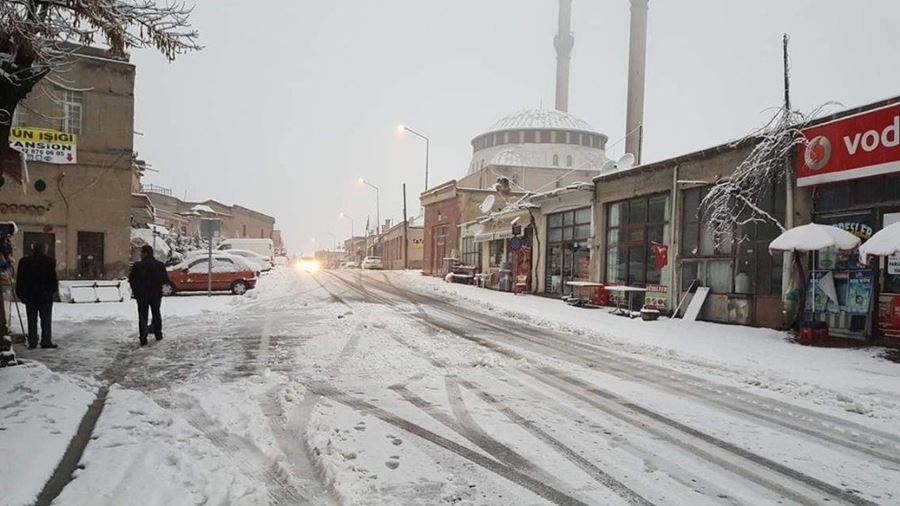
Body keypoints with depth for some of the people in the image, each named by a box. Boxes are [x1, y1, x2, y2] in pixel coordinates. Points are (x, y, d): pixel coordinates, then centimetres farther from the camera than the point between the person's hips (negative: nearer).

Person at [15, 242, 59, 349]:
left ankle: (32, 343, 9)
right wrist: (54, 289, 5)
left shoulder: (24, 261, 2)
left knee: (32, 321, 9)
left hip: (29, 296, 3)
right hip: (45, 296, -3)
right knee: (46, 320, 4)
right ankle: (46, 342, 2)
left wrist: (20, 294, 10)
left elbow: (20, 279, 5)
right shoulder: (50, 261, -9)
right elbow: (53, 277, -8)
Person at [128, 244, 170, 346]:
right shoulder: (160, 265, -5)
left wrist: (135, 290, 8)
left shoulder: (137, 265, -12)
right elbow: (165, 279, -3)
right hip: (156, 294, 3)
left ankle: (143, 339, 1)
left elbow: (131, 280, -8)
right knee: (156, 314, 19)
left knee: (143, 316, 4)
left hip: (142, 295, -2)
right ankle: (158, 334, 26)